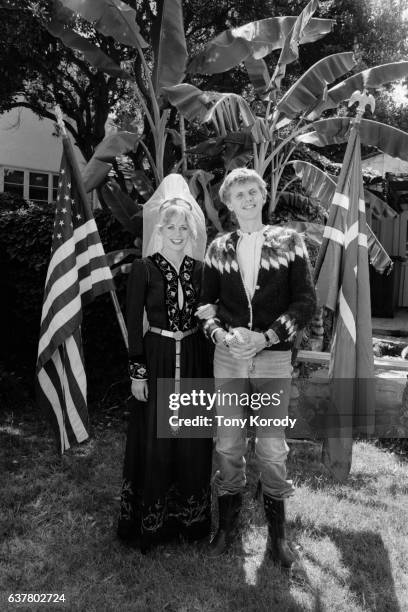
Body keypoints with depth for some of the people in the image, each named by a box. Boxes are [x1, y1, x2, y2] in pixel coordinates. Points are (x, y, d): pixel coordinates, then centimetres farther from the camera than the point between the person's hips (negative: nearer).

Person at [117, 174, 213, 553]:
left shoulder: (199, 269, 5)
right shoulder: (144, 268, -5)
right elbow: (134, 322, -5)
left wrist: (210, 367, 8)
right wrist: (137, 371, -8)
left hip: (194, 358, 3)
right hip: (157, 357, -3)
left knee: (193, 438, 11)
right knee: (154, 440, 4)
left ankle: (191, 516, 29)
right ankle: (151, 521, 23)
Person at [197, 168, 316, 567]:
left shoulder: (288, 242, 2)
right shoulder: (218, 249, 7)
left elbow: (306, 302, -3)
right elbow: (206, 301, 9)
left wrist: (266, 337, -13)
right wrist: (221, 334, -10)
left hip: (274, 357, -2)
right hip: (228, 357, 2)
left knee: (272, 449, 4)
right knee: (228, 445, 10)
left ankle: (277, 533, 26)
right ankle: (226, 524, 29)